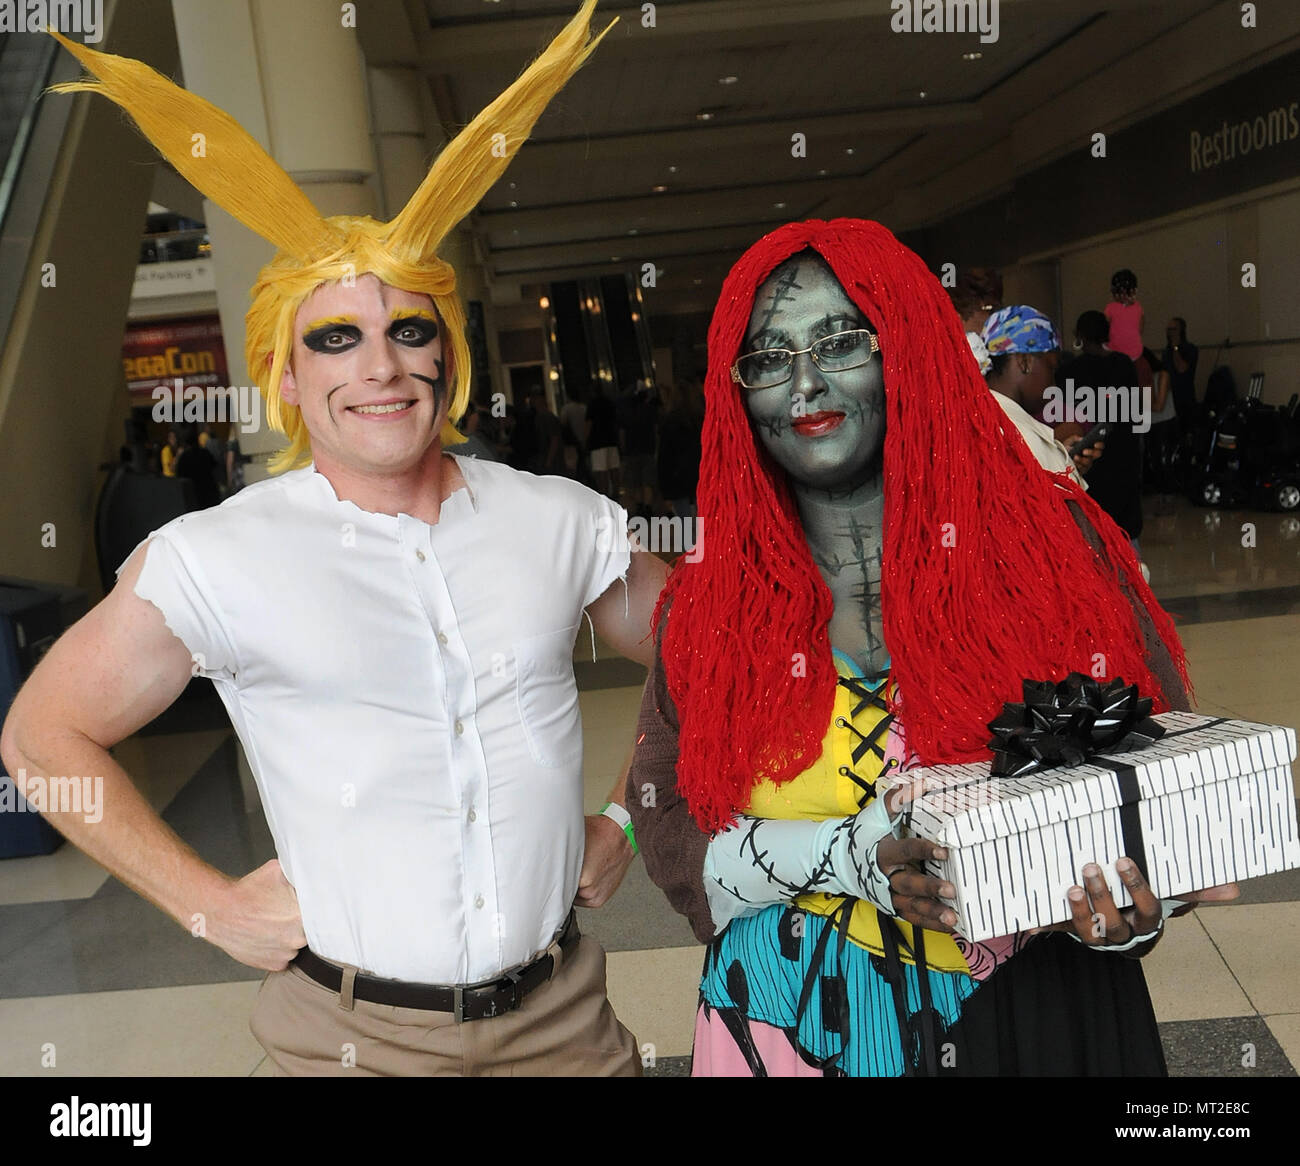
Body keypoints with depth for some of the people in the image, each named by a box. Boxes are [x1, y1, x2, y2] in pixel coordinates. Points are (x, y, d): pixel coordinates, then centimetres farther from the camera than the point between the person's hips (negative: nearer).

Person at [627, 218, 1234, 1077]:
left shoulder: (1053, 542, -8)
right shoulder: (707, 606, -4)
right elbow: (667, 824, -2)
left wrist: (1131, 915, -21)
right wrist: (845, 857, -18)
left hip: (1035, 1023, 0)